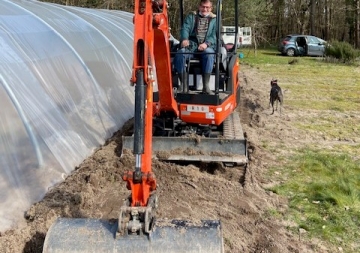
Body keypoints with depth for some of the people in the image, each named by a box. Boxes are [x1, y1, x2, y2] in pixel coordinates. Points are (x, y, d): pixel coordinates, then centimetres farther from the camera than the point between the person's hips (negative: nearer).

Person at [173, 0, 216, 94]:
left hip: (207, 46, -1)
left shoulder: (215, 19, 16)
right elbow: (185, 28, 2)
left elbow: (215, 35, 1)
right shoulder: (191, 16, 19)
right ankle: (184, 85, -29)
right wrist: (184, 39, -22)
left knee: (209, 54, -37)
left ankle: (206, 85, -37)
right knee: (179, 54, -30)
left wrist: (206, 43, -20)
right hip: (191, 45, 1)